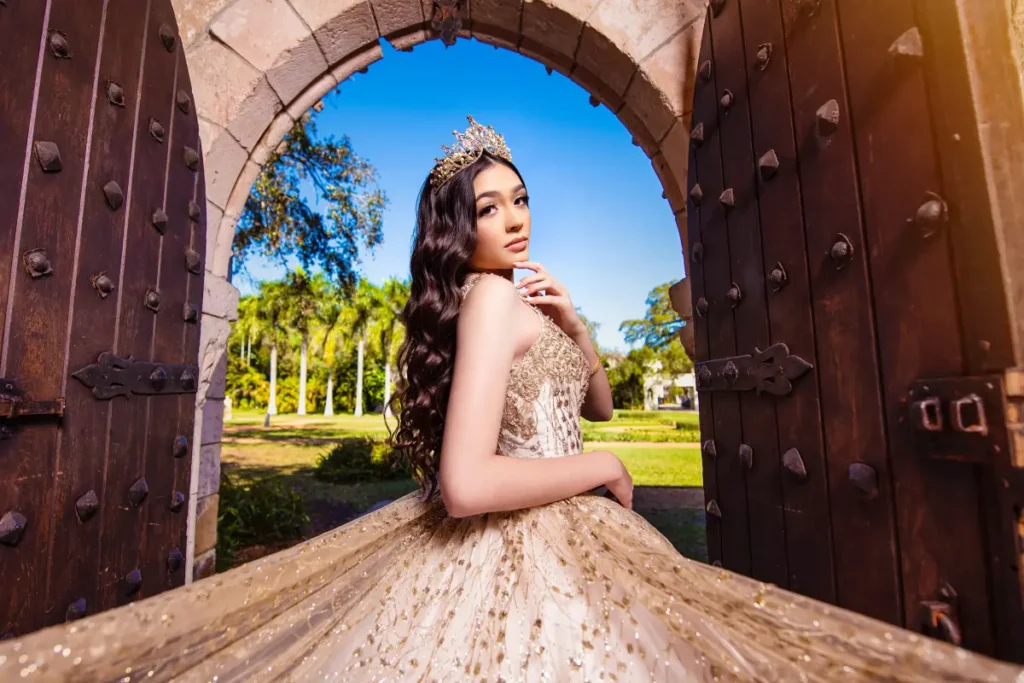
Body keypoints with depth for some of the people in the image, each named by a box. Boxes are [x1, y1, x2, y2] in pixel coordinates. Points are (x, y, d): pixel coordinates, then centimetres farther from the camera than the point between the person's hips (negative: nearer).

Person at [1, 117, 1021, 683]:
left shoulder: (520, 300, 10)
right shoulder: (491, 296, -20)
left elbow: (600, 403, 14)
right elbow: (467, 484, -29)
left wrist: (573, 323, -1)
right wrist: (601, 470, -16)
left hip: (551, 535, 10)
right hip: (514, 547, -9)